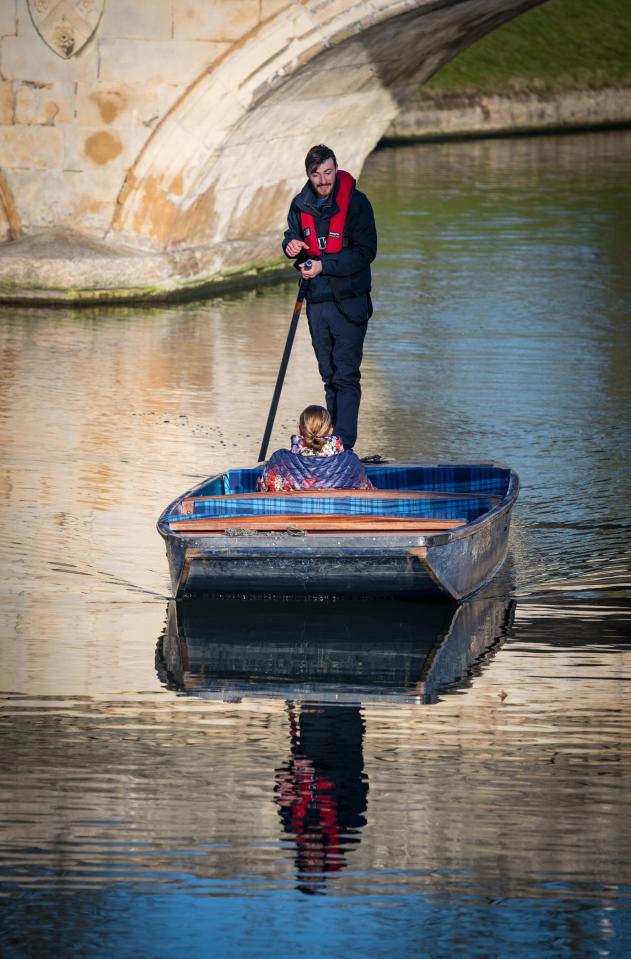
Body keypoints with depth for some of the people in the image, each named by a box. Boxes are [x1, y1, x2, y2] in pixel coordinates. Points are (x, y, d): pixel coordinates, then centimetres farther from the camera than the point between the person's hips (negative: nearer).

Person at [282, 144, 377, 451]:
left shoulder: (356, 203, -10)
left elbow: (366, 251, -14)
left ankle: (344, 444, -11)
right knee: (329, 376, 12)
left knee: (345, 376, -10)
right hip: (316, 300, 5)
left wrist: (324, 265, -21)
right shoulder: (301, 204, 5)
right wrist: (291, 245, -6)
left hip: (349, 302, -5)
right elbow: (293, 234, 19)